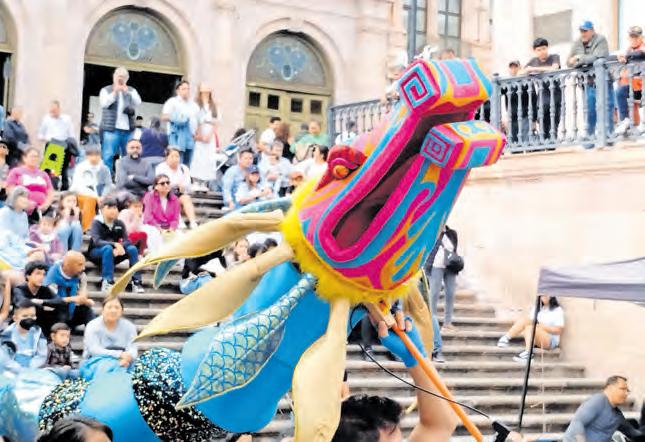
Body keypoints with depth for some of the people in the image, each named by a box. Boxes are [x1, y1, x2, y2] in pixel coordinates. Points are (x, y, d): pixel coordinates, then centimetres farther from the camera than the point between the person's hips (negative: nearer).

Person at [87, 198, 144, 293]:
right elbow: (97, 241, -26)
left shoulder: (119, 223, 1)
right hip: (96, 253, -4)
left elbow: (127, 241, -8)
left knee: (132, 249, -21)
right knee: (108, 248, -36)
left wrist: (119, 247, -31)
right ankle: (106, 282, -41)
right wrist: (115, 244, -40)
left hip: (114, 253, 4)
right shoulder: (97, 223, -11)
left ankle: (136, 281, -24)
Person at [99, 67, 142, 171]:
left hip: (128, 129, 3)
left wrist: (127, 92, -14)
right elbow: (104, 103, -9)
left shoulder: (131, 90, 16)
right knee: (108, 156, -10)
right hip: (111, 129, -3)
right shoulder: (106, 90, 8)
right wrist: (114, 92, -16)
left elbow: (138, 102, -2)